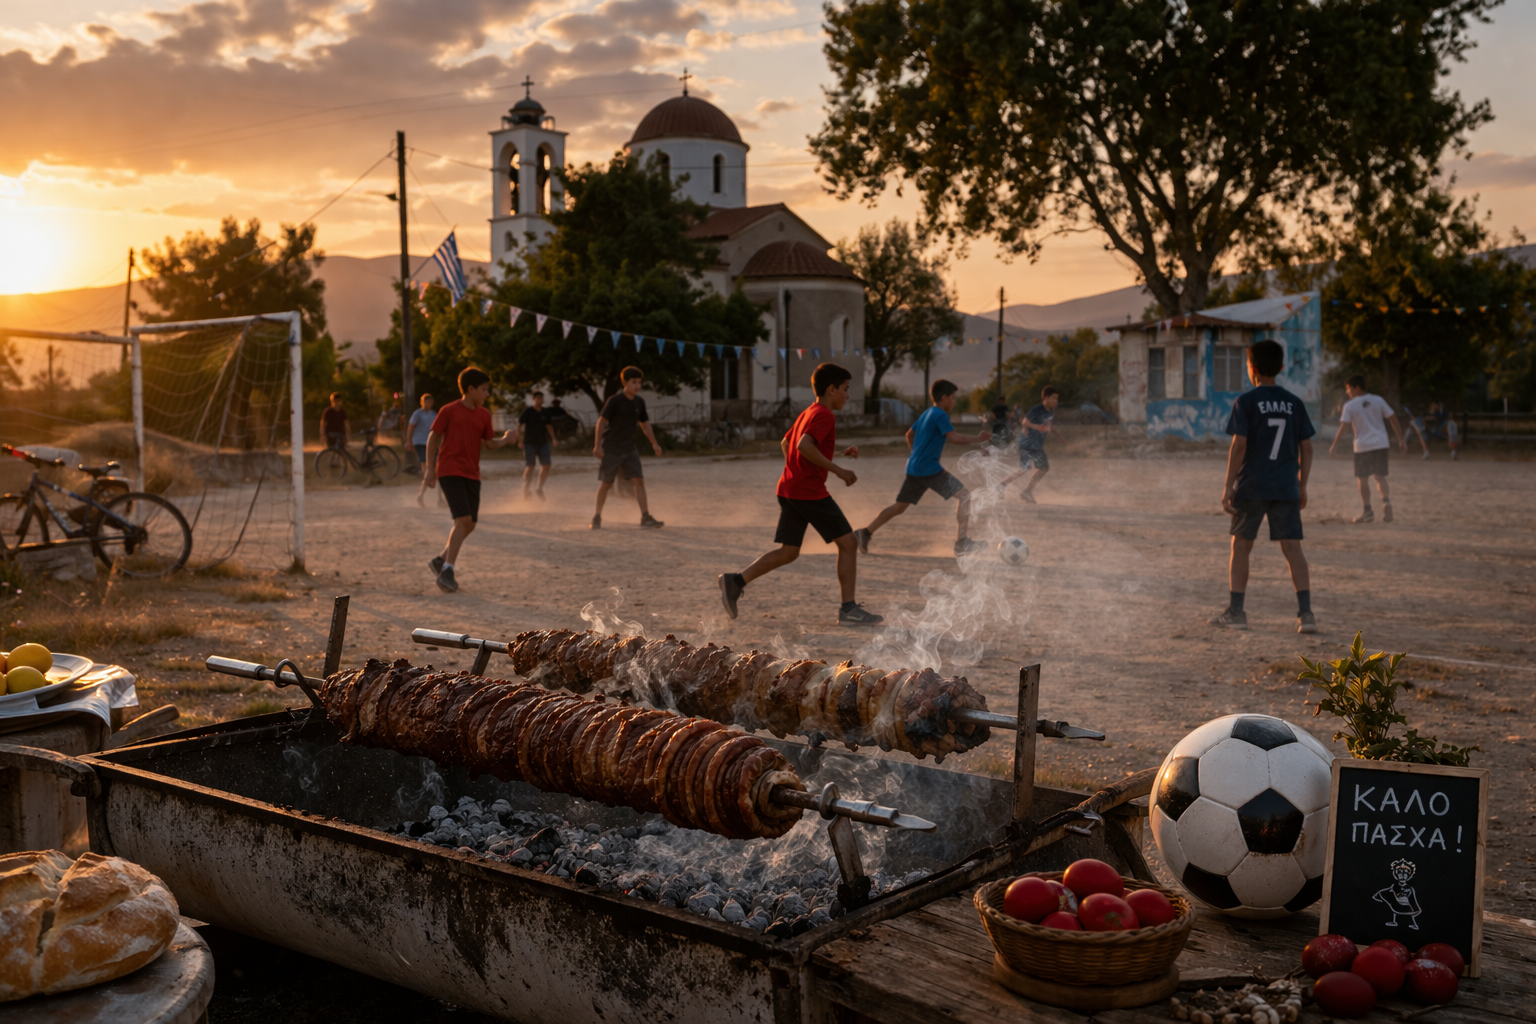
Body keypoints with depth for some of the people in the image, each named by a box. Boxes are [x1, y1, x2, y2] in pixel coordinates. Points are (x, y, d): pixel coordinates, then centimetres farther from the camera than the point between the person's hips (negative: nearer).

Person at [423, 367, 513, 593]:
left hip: (472, 475, 7)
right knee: (463, 519, -18)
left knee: (470, 524, 8)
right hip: (450, 471, -7)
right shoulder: (449, 411, -5)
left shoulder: (484, 415, 10)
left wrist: (505, 440, -8)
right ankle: (447, 571, -13)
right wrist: (430, 469, -3)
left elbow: (490, 443, 13)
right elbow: (433, 438, 0)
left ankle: (441, 560, 26)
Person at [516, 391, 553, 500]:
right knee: (530, 466, -3)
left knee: (546, 466, -4)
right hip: (529, 443, -4)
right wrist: (519, 434, -24)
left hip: (543, 443, 4)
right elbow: (519, 424, -10)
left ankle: (540, 488, 12)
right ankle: (526, 489, 14)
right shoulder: (528, 412, -7)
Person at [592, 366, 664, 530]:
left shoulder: (639, 402, 5)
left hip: (629, 449, 5)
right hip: (611, 450, -5)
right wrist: (597, 445, -22)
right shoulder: (614, 401, -13)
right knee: (606, 484, 2)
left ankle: (645, 517, -6)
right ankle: (597, 517, 16)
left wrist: (654, 443, 15)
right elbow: (601, 421, -15)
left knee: (639, 480, -6)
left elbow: (644, 423, 17)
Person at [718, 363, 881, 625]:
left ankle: (736, 581, 1)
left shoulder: (807, 413, 18)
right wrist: (838, 470, -22)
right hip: (810, 492, -9)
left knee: (788, 552, 12)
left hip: (788, 490, 9)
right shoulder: (824, 415, -11)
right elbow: (804, 446, -26)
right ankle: (849, 609, 0)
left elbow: (786, 443, 30)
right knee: (847, 542, -1)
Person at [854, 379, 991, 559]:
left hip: (914, 468, 9)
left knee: (900, 506, 16)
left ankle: (866, 533, 14)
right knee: (964, 495, -5)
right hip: (930, 469, -9)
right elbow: (955, 437, -22)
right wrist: (978, 439, -12)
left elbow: (909, 434, 27)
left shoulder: (927, 413, 16)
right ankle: (962, 542, -6)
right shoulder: (940, 415, -11)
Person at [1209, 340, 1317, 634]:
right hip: (1286, 488, 3)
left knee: (1241, 546, 9)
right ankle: (1305, 612, -7)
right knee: (1292, 548, 2)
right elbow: (1306, 448, 8)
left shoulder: (1245, 402, -5)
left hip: (1251, 486, -3)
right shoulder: (1294, 403, 7)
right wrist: (1302, 486, 17)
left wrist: (1228, 486, -8)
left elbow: (1239, 445, -11)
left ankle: (1235, 612, 13)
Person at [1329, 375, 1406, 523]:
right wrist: (1401, 440, 9)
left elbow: (1342, 427, -10)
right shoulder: (1378, 401, 6)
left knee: (1363, 479, 8)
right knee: (1380, 477, 8)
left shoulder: (1350, 406, -4)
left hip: (1362, 446, -3)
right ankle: (1386, 500, -19)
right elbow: (1393, 419, 5)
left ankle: (1368, 511, 9)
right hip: (1381, 443, 3)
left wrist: (1333, 446, -7)